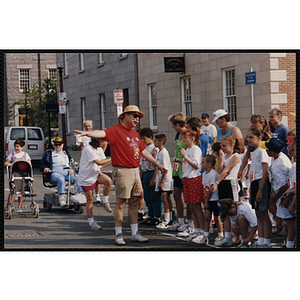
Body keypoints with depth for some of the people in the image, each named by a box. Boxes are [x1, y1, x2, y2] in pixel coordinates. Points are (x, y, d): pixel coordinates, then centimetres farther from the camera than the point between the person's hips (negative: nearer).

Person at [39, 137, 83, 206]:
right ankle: (61, 198, -44)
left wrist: (71, 169, 2)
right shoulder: (48, 154, 21)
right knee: (61, 179, -40)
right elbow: (41, 165, 17)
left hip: (67, 173, 4)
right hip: (55, 174, -3)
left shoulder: (66, 154, 30)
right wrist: (44, 169, -7)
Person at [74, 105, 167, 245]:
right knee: (120, 203, -5)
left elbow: (144, 151, 28)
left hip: (135, 171, 8)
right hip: (122, 172, -8)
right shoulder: (115, 130, -8)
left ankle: (135, 233, 17)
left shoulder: (135, 134, 18)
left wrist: (157, 163, 32)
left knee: (134, 202, 10)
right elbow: (102, 133, -26)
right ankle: (118, 235, 1)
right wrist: (87, 133, -46)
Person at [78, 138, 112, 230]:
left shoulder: (93, 149, 13)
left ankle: (105, 201, -6)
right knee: (89, 200, -1)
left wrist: (112, 161, 7)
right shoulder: (88, 149, -17)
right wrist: (111, 159, -13)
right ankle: (91, 223, 9)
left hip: (95, 174, 7)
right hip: (86, 178, -7)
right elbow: (99, 162, -22)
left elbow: (101, 165, 16)